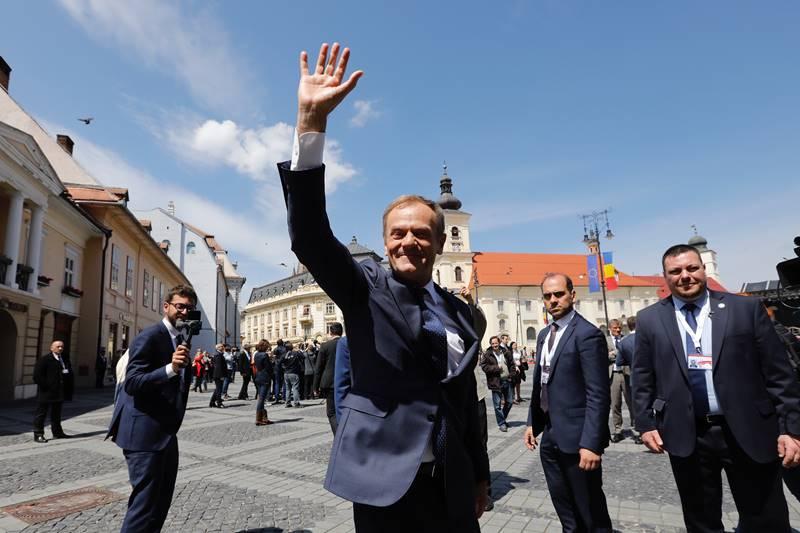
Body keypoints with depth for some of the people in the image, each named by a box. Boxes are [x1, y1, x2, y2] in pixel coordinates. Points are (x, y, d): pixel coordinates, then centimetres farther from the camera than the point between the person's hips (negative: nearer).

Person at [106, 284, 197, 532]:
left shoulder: (180, 340, 13)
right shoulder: (150, 336, -15)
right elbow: (132, 383, -25)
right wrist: (171, 368, -36)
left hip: (165, 432, 10)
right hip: (144, 433, -10)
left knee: (162, 500, 20)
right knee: (145, 502, -4)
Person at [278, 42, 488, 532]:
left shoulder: (459, 312, 6)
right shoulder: (365, 289, -4)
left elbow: (466, 398, 11)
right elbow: (309, 236, -20)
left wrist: (480, 475, 16)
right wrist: (312, 122, -28)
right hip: (384, 481, -3)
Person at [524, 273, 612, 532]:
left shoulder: (588, 334, -15)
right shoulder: (544, 334, 10)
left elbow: (598, 396, -19)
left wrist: (591, 443, -23)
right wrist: (532, 422, 12)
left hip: (576, 437, -7)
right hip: (550, 437, 7)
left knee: (591, 511, 9)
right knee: (564, 509, 20)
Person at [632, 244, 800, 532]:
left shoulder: (747, 308, -1)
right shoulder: (649, 319, 1)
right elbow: (642, 378, 5)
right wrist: (646, 424, 0)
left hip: (749, 432, 0)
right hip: (686, 437, 1)